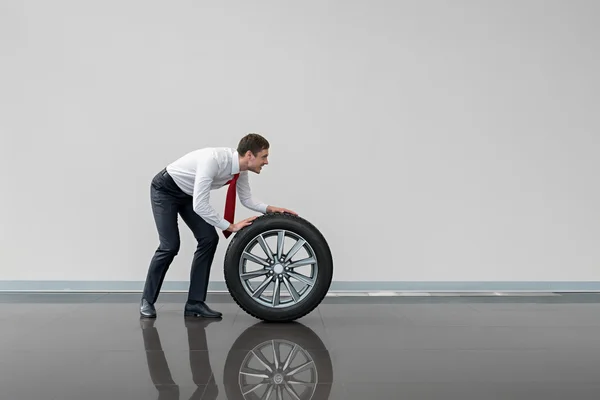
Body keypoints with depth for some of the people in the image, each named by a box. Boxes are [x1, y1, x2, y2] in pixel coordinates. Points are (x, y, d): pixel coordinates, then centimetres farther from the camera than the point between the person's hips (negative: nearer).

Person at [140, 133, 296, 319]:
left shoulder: (241, 168, -13)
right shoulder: (213, 159, -38)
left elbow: (246, 199, 2)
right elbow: (199, 206, -38)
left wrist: (269, 209, -15)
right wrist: (230, 226, -31)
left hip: (189, 194, 8)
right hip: (165, 190, -7)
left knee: (209, 239, -6)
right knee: (170, 246, -13)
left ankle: (195, 302, 1)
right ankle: (147, 300, 10)